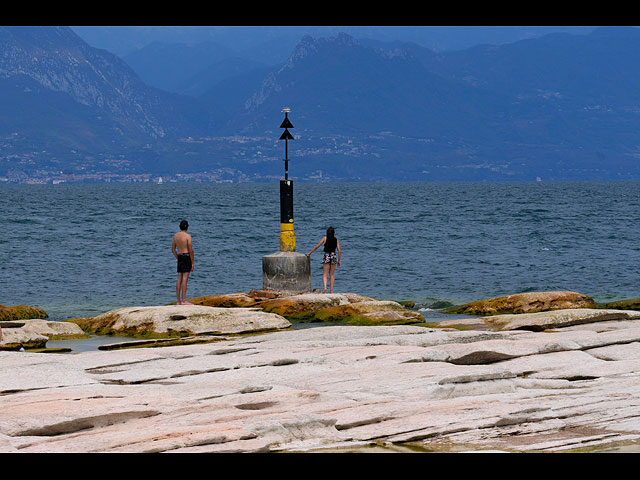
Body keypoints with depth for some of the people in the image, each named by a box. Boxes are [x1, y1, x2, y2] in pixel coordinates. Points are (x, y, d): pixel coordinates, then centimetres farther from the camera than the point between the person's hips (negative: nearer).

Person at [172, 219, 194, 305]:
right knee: (185, 279, -10)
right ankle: (184, 300, -14)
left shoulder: (175, 236, 9)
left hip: (179, 258, 7)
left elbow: (173, 250, 15)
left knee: (179, 279, 8)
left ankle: (179, 301, 9)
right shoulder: (188, 236, -11)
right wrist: (192, 263, -7)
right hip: (187, 257, -7)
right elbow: (191, 250, -13)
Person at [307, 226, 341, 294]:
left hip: (326, 256, -2)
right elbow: (339, 251, 3)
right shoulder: (336, 240, 5)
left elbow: (317, 247, 1)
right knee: (332, 274, 14)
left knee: (324, 274, 1)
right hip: (334, 256, 2)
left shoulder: (325, 238, -1)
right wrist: (339, 261, 12)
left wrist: (310, 253, 10)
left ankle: (325, 287, -23)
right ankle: (332, 290, 11)